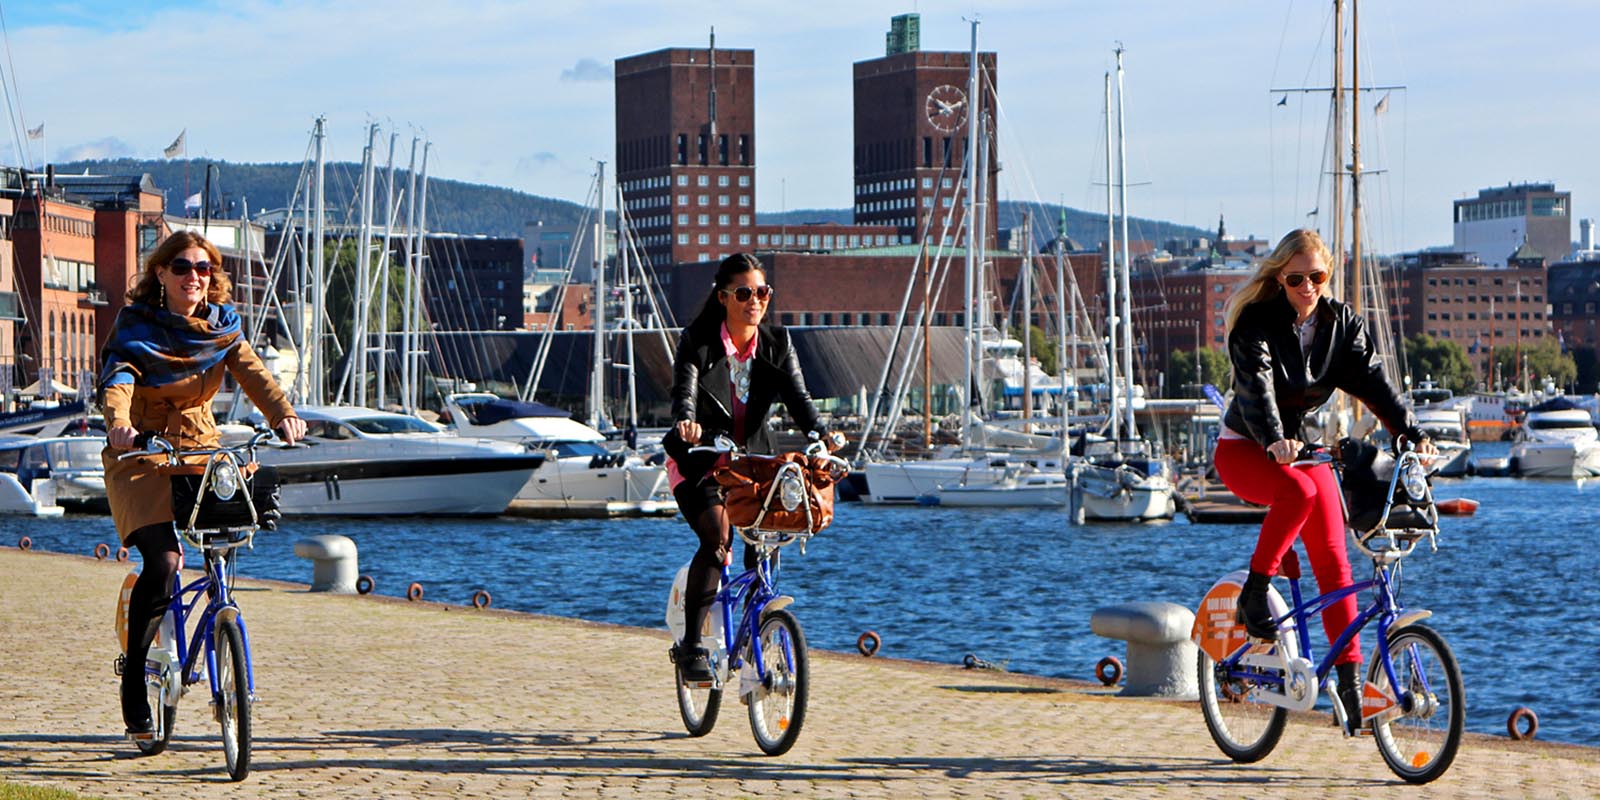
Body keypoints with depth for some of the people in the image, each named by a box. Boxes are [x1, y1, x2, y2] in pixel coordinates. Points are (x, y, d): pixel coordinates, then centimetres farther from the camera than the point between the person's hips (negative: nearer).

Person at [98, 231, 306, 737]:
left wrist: (282, 414, -30)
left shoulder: (221, 328, 7)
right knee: (162, 562, -24)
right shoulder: (135, 326, -5)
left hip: (201, 451, 5)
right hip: (142, 457, -5)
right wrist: (118, 424, -44)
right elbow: (117, 379, -22)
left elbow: (252, 373, -9)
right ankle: (134, 683, -9)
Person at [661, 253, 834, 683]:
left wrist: (819, 433, -36)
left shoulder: (777, 343, -2)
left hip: (753, 458, 4)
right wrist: (686, 422, -51)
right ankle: (691, 645, -17)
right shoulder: (698, 341, -12)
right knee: (716, 537, -25)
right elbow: (685, 391, -27)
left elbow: (797, 395, -15)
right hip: (700, 460, -4)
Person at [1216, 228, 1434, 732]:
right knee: (1298, 491, -37)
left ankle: (1349, 680, -7)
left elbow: (1372, 380, -12)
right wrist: (1274, 440, -49)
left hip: (1304, 446, 5)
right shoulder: (1256, 323, -15)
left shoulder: (1341, 324, -1)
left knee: (1333, 560, -8)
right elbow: (1257, 386, -30)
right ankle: (1253, 596, -21)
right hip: (1244, 450, -5)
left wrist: (1411, 434, -27)